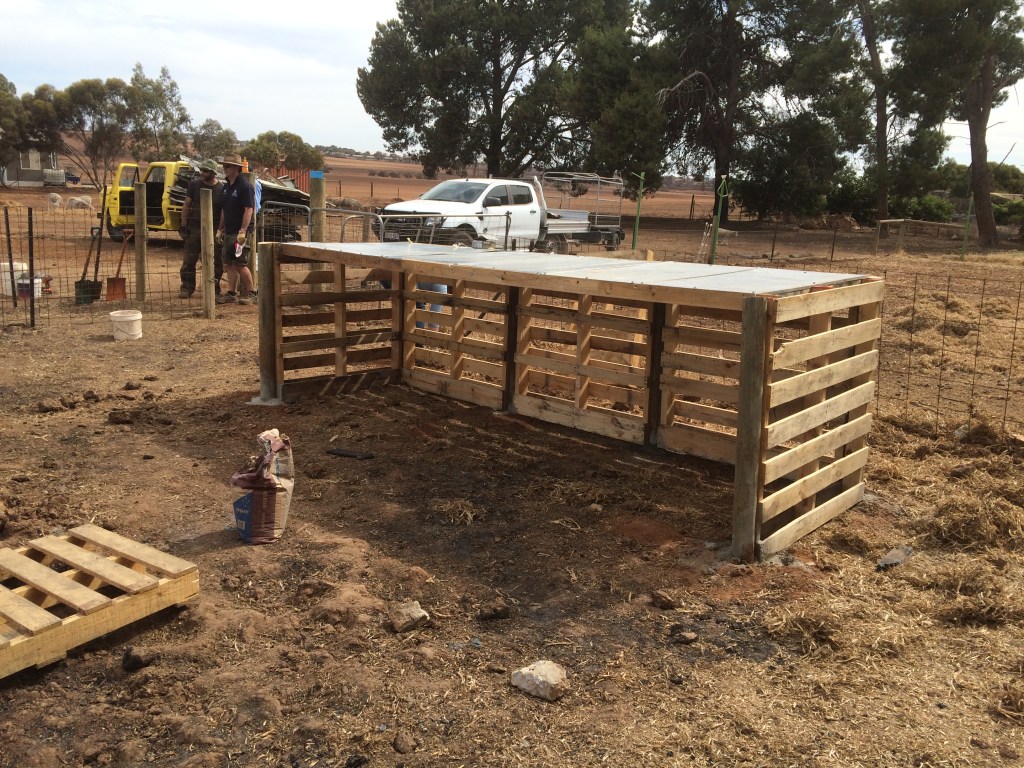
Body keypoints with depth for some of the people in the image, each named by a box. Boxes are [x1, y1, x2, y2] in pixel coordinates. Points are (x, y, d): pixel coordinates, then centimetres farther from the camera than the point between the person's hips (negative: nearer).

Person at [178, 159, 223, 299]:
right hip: (194, 228, 1)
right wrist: (183, 226, 0)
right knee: (189, 261, 3)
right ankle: (187, 288, 12)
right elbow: (186, 205, 6)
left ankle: (215, 289, 15)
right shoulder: (194, 184, 3)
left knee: (216, 262, 4)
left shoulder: (221, 189, -2)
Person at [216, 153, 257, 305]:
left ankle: (250, 294, 1)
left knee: (240, 264, -9)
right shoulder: (226, 187, 15)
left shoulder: (245, 186, -12)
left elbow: (249, 210, -18)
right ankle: (231, 293, 14)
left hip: (240, 231, -9)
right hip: (229, 232, 9)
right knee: (229, 264, 8)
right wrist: (220, 229, 17)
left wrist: (242, 231, -23)